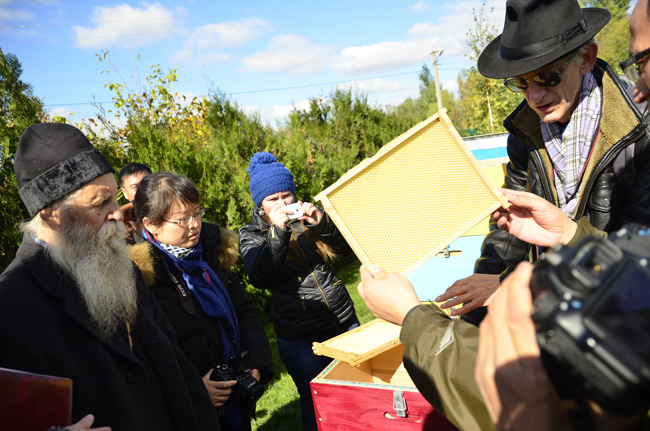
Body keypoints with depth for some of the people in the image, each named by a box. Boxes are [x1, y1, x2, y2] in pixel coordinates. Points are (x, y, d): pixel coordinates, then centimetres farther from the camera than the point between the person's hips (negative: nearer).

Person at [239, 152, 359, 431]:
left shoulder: (306, 215, 6)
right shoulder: (252, 235, -2)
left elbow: (344, 247, -1)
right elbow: (260, 278, -18)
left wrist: (321, 222, -18)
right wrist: (277, 231, -26)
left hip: (345, 322, 3)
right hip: (299, 339, -3)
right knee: (315, 402, 9)